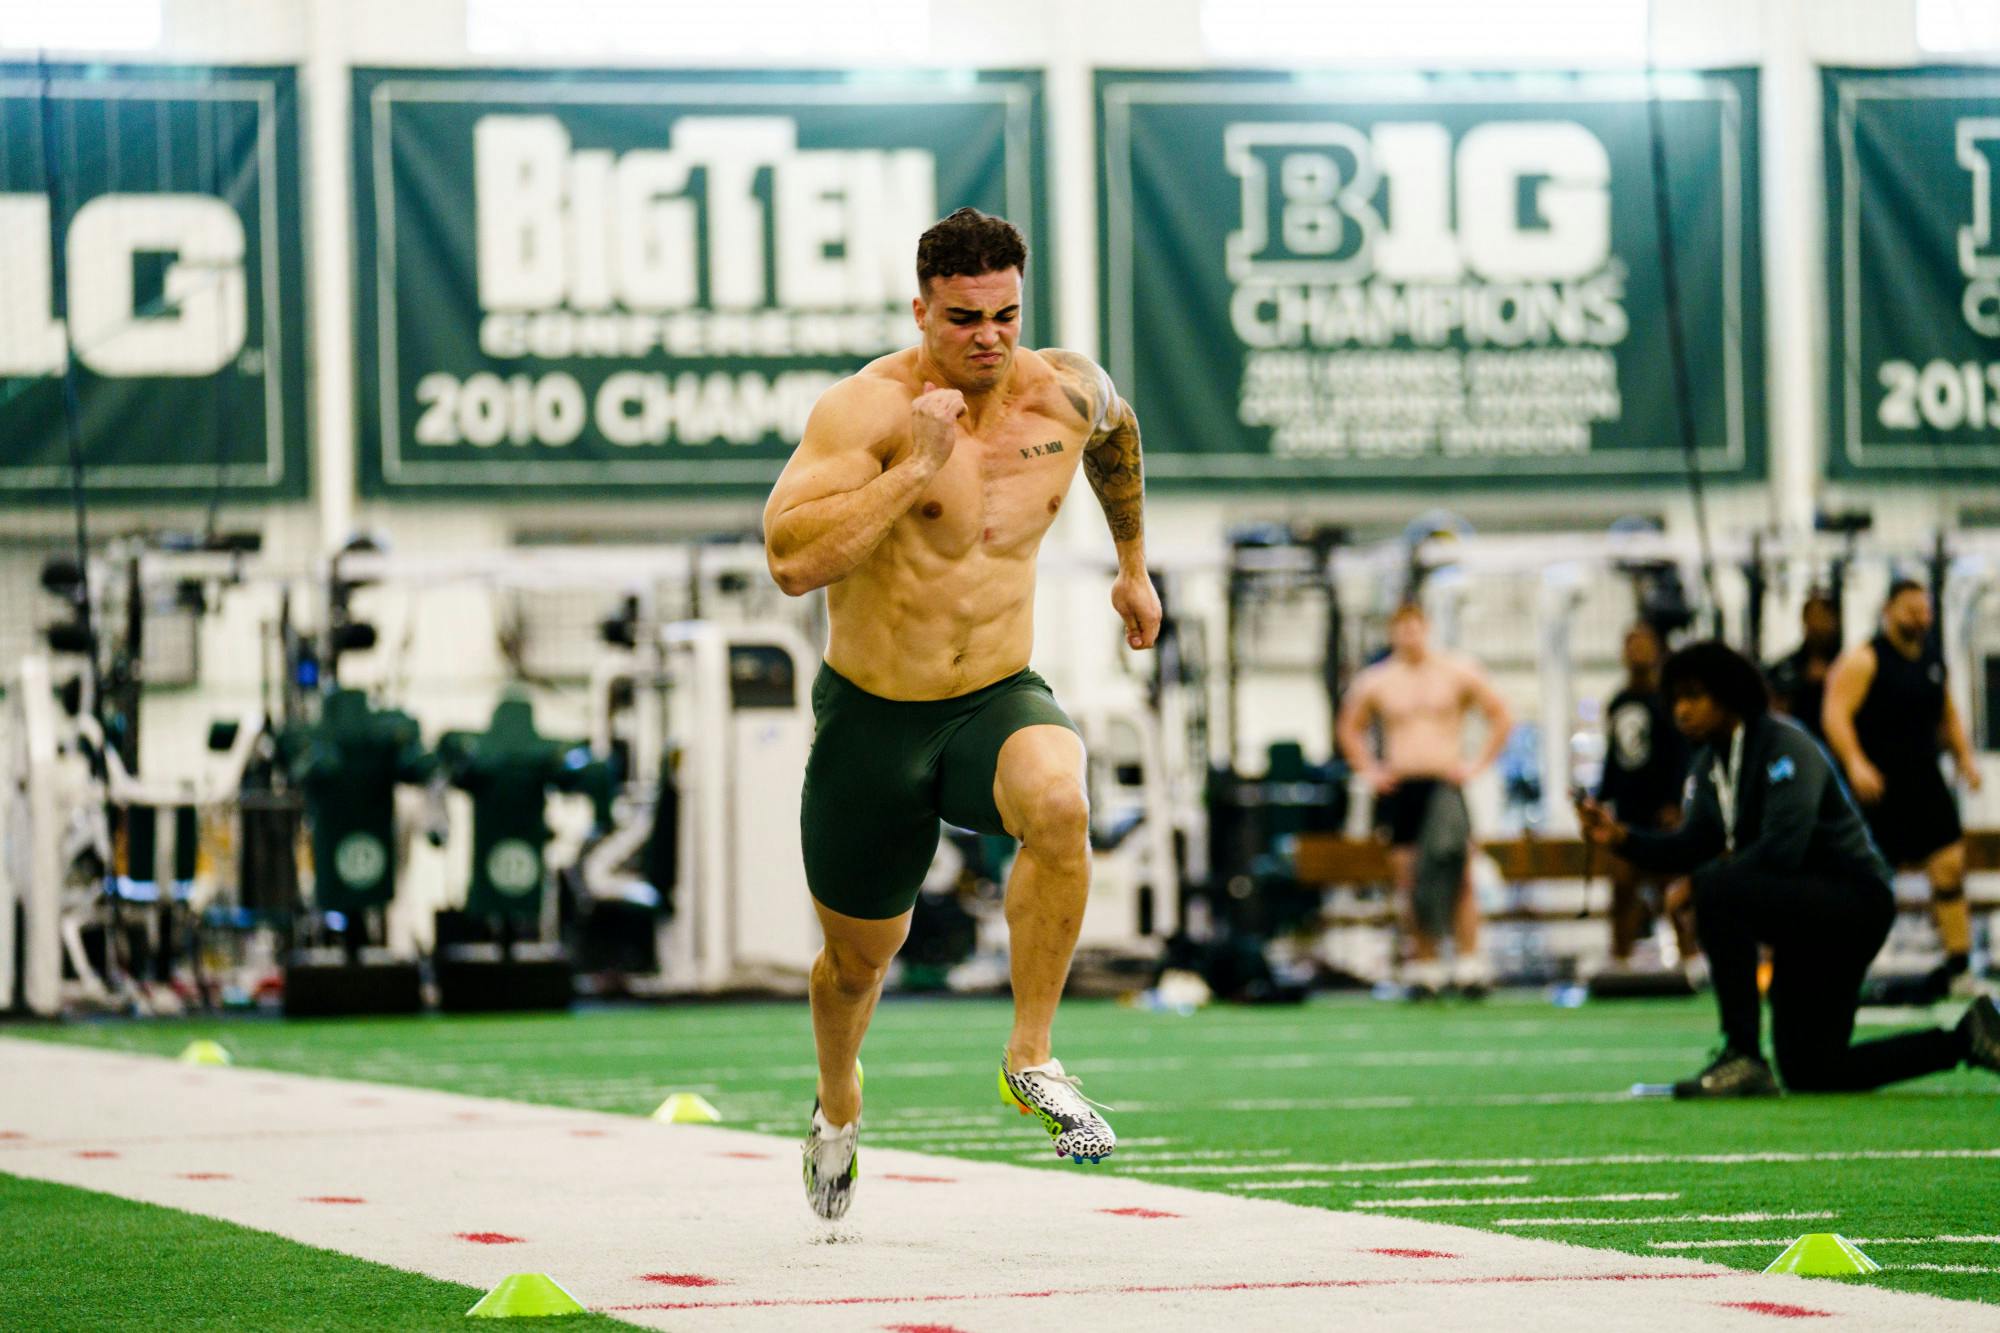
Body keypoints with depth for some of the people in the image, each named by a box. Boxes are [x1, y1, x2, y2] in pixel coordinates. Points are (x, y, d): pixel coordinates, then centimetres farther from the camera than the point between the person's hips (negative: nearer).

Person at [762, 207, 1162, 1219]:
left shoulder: (1067, 392, -3)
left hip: (1001, 703, 2)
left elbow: (1117, 438, 24)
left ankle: (1032, 1060, -21)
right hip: (871, 718, -2)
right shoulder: (867, 408, -19)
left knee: (1058, 805, -34)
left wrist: (1133, 562, 32)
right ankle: (838, 1108, 48)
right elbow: (790, 560, -31)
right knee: (861, 954, 13)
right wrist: (917, 469, -33)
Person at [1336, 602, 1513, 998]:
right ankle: (1423, 965, 6)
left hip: (1445, 784, -2)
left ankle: (1470, 964, -14)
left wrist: (1478, 764, 1)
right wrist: (1369, 771, 10)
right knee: (1408, 879, 0)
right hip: (1398, 789, 2)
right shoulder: (1375, 682, 8)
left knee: (1459, 875, -13)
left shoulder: (1458, 672, 4)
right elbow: (1349, 728, 23)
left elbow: (1500, 716, 10)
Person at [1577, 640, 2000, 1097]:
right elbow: (1691, 846, 4)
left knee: (1717, 889, -32)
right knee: (1810, 1073, 10)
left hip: (1854, 899, -10)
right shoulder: (1712, 760, 8)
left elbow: (1781, 848, -30)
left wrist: (1695, 883, -22)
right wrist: (1621, 837, -11)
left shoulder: (1784, 747, -18)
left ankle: (1743, 1057, -29)